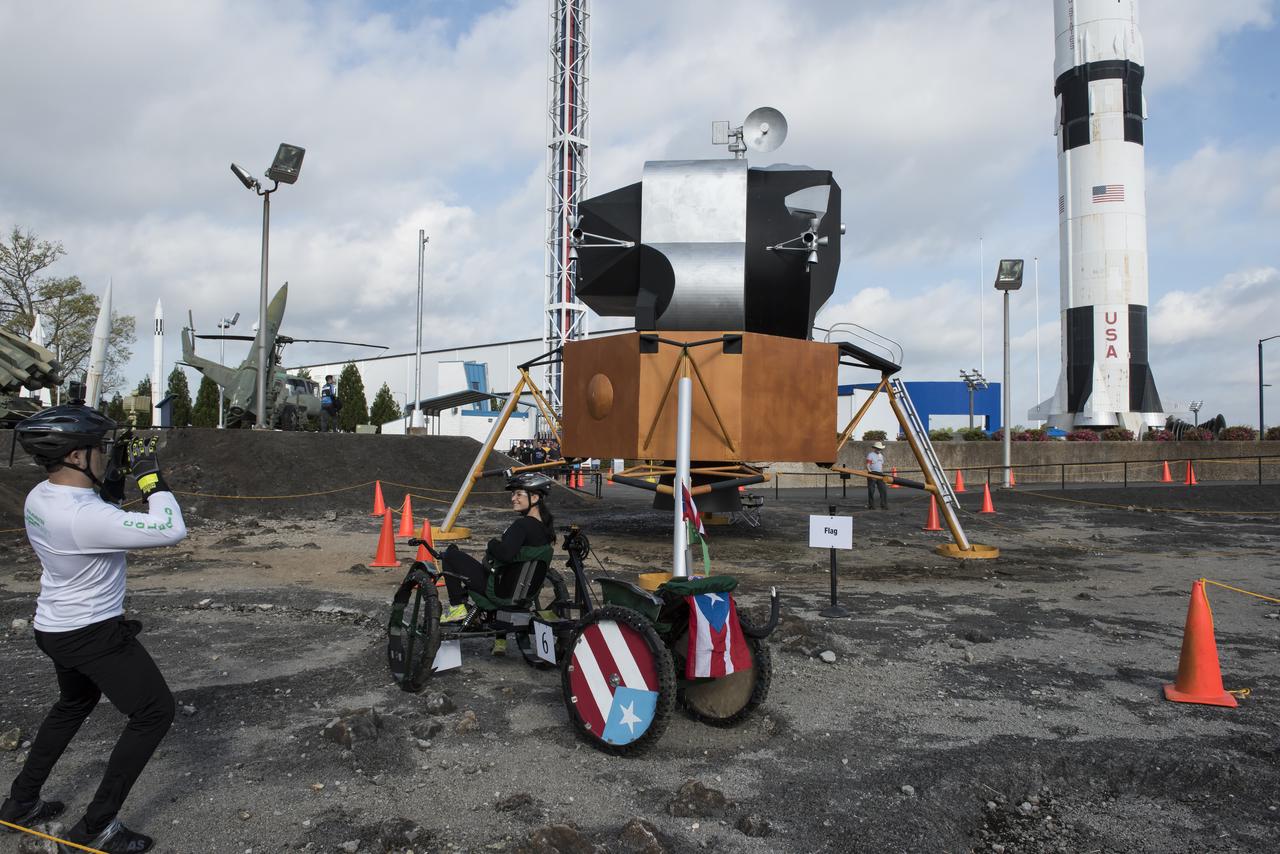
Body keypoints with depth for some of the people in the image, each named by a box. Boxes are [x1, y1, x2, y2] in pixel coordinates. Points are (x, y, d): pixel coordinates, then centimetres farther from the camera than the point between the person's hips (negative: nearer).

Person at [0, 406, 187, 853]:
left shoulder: (39, 498, -3)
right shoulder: (85, 516, -32)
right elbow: (170, 530, -31)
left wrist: (115, 479, 2)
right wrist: (148, 473, -22)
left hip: (57, 628, 9)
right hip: (93, 635, -9)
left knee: (73, 705, 32)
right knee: (154, 711, 0)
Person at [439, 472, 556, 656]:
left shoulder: (522, 525, -23)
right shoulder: (547, 527, 3)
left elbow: (506, 553, -36)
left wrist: (493, 543, -16)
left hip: (498, 588, -8)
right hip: (523, 590, 8)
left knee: (452, 553, 1)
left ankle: (458, 606, 2)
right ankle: (500, 640, 39)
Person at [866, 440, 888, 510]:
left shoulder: (881, 455, 19)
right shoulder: (870, 454, -5)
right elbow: (867, 465, -12)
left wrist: (882, 474, 20)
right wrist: (870, 473, -23)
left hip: (880, 474, 6)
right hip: (872, 474, -6)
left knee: (883, 490, -2)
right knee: (871, 491, -3)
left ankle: (884, 505, 1)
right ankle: (871, 506, 4)